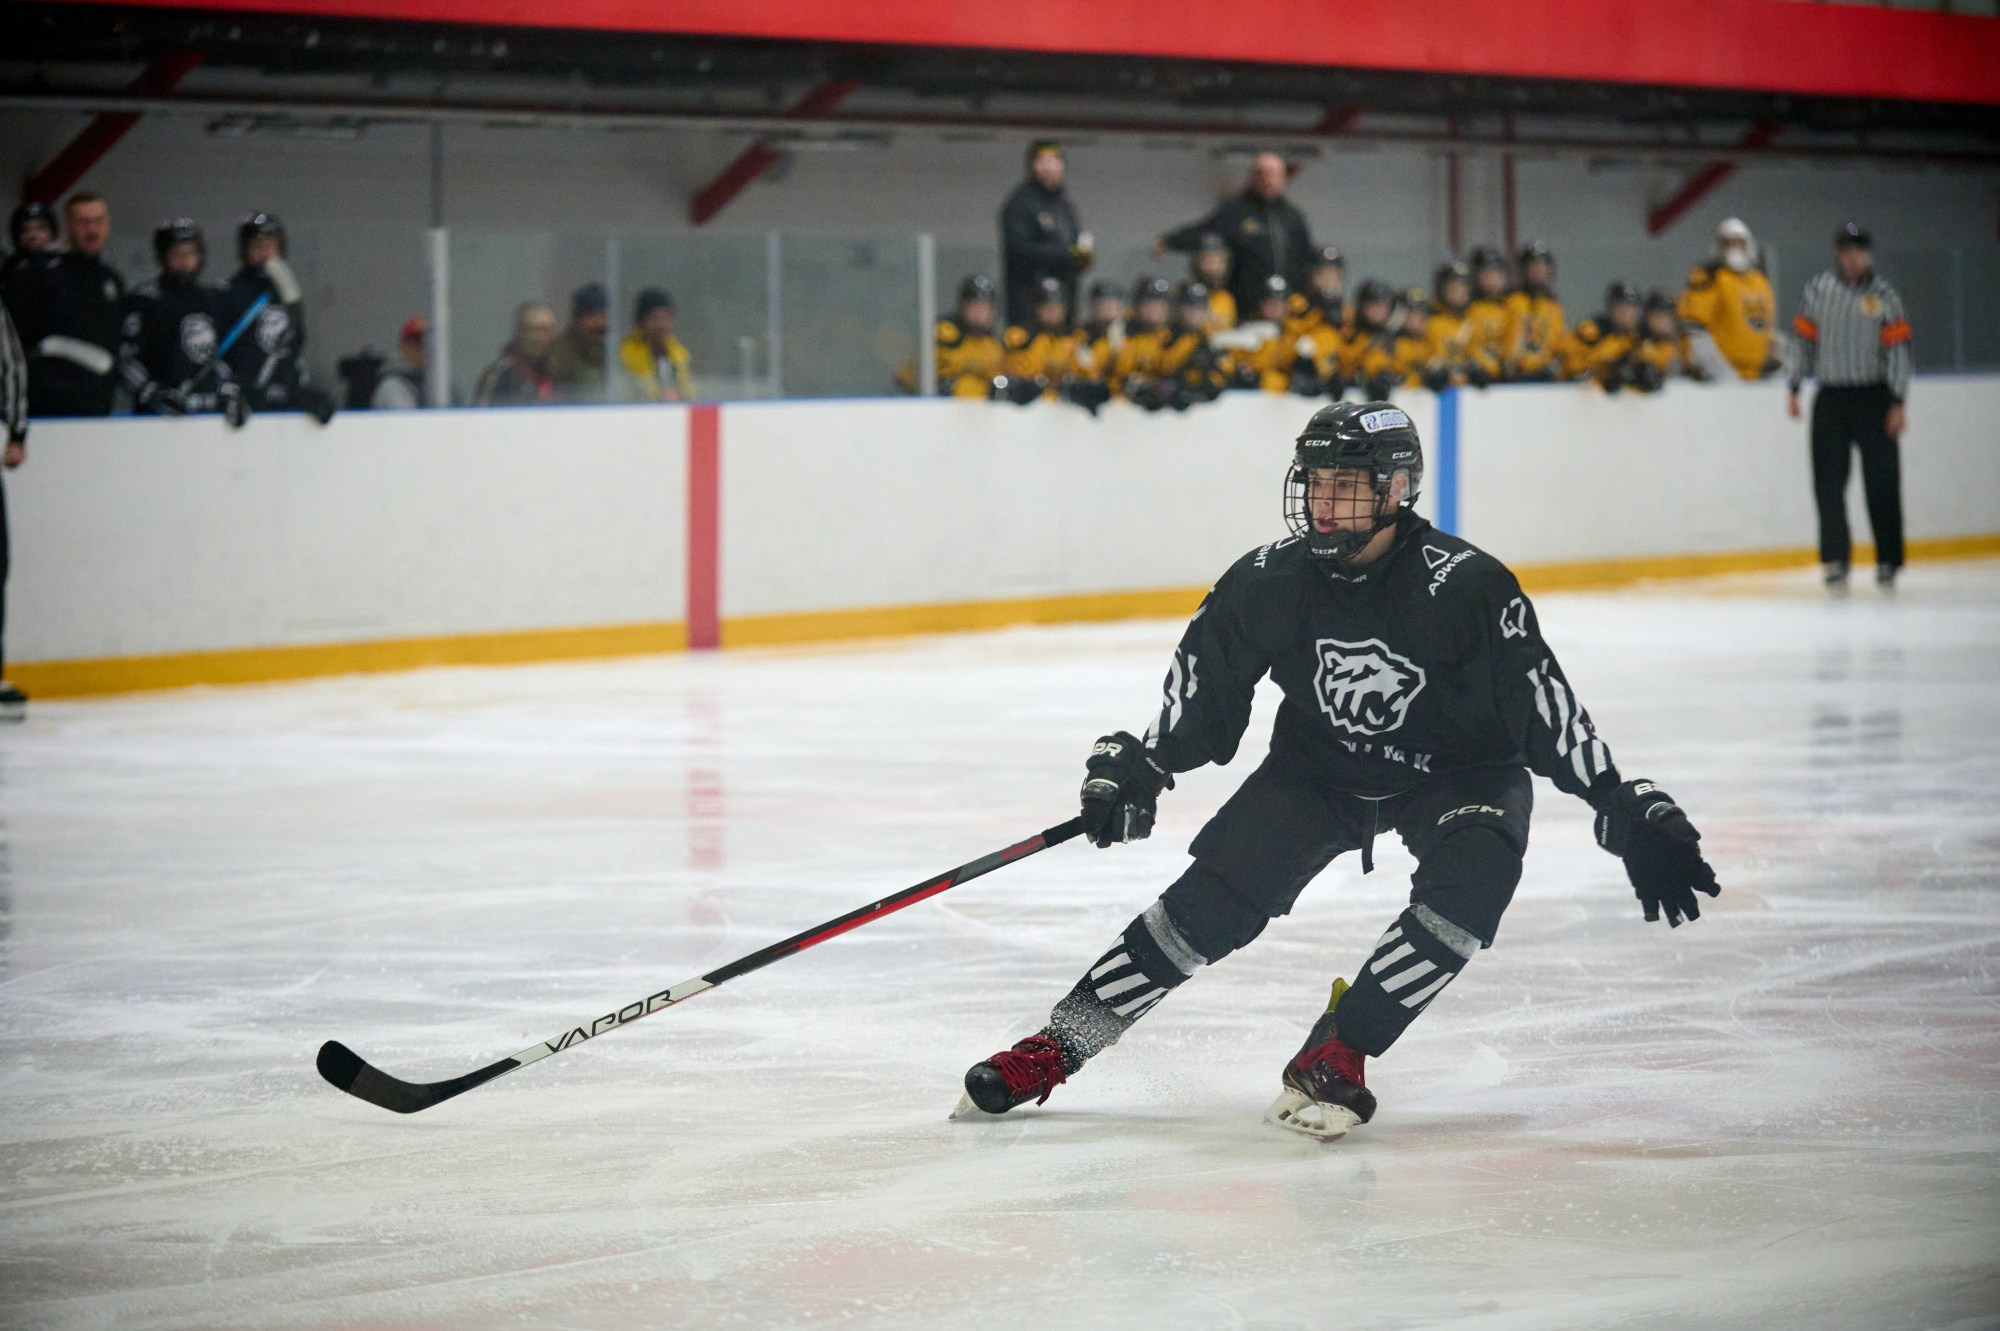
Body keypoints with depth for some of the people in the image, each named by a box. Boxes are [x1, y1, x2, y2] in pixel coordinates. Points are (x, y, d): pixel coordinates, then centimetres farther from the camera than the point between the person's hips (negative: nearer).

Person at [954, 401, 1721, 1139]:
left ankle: (1333, 1055, -26)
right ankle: (1053, 1049, -4)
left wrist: (1631, 814, -26)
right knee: (1217, 897, -10)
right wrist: (1134, 768, -10)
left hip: (1454, 774, -2)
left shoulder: (1464, 586, -27)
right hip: (1318, 768, 2)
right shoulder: (1268, 582, -15)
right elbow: (1202, 693, 0)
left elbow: (1548, 710, -24)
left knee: (1471, 883, -31)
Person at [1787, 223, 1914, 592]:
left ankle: (1888, 561, 11)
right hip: (1830, 397, 2)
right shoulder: (1818, 289, 2)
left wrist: (1897, 404, -9)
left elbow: (1898, 349, -4)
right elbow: (1804, 338, 9)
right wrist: (1793, 388, 7)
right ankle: (1835, 561, 0)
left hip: (1873, 397, -2)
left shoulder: (1883, 294, -4)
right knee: (1829, 482, -3)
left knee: (1882, 482, 1)